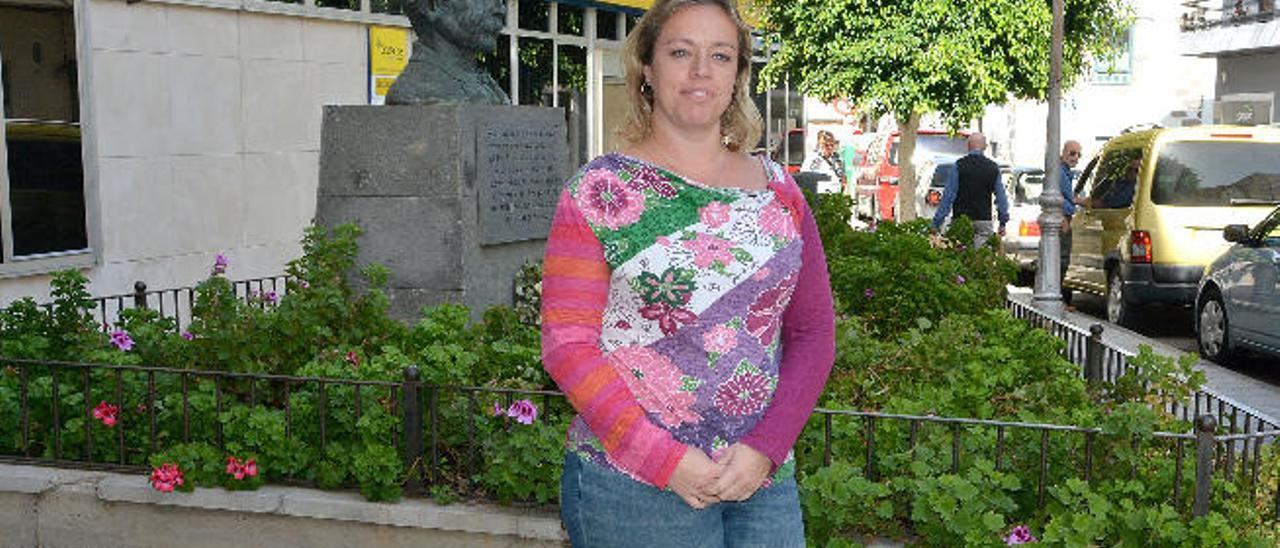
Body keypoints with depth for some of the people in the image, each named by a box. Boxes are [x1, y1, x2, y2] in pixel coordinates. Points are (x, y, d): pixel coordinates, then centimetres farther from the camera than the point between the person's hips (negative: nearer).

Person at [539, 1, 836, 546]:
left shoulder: (778, 190, 6)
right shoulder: (598, 190, -5)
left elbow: (813, 332, 6)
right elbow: (567, 345, -9)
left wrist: (766, 448, -8)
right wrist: (665, 460, -15)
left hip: (762, 477, 4)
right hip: (631, 484, -3)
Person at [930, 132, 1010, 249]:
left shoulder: (959, 166, -5)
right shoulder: (993, 168, 4)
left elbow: (948, 196, -7)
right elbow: (1001, 197, 9)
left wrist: (937, 222, -4)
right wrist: (1003, 222, 19)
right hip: (984, 221, 2)